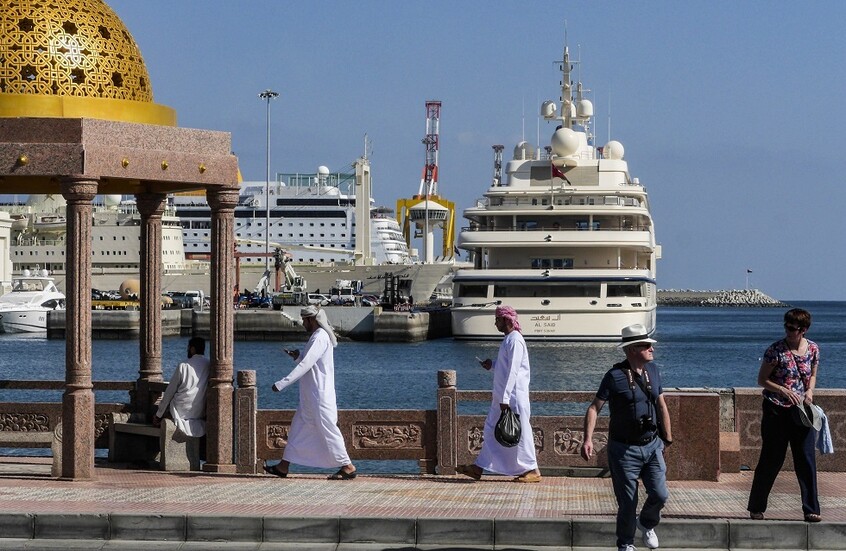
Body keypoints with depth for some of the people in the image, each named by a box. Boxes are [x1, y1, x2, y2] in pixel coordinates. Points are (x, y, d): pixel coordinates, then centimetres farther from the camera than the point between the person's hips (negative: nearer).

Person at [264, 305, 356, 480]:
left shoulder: (320, 338, -17)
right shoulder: (318, 337, 16)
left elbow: (305, 365, -24)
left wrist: (282, 383, -26)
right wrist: (297, 357, 6)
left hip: (319, 396, -11)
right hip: (310, 398, 11)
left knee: (328, 430, -7)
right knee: (298, 428, 11)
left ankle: (347, 467, -3)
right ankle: (284, 466, 15)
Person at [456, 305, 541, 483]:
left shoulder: (515, 340, -16)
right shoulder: (508, 339, 15)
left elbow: (513, 371, -21)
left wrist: (505, 398, -22)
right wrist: (492, 364, 7)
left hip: (514, 396, -10)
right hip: (502, 396, 10)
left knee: (519, 433, -4)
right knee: (491, 430, 10)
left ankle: (532, 470, 3)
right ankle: (478, 468, 13)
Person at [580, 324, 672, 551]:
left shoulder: (653, 371, 6)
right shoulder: (615, 376, -11)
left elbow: (661, 406, 15)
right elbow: (594, 408, -12)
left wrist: (667, 438, 16)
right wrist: (588, 439, -23)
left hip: (652, 445, 5)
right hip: (624, 449, -5)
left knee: (660, 494, -4)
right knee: (627, 503, 1)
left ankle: (647, 524, 28)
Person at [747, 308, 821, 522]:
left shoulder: (813, 349, 2)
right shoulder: (776, 350, -10)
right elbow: (762, 379, -5)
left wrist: (810, 391, -4)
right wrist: (783, 390, -20)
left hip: (801, 412, 3)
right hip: (777, 411, -3)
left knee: (807, 460, 1)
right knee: (771, 460, 2)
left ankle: (811, 509, 7)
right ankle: (756, 508, 14)